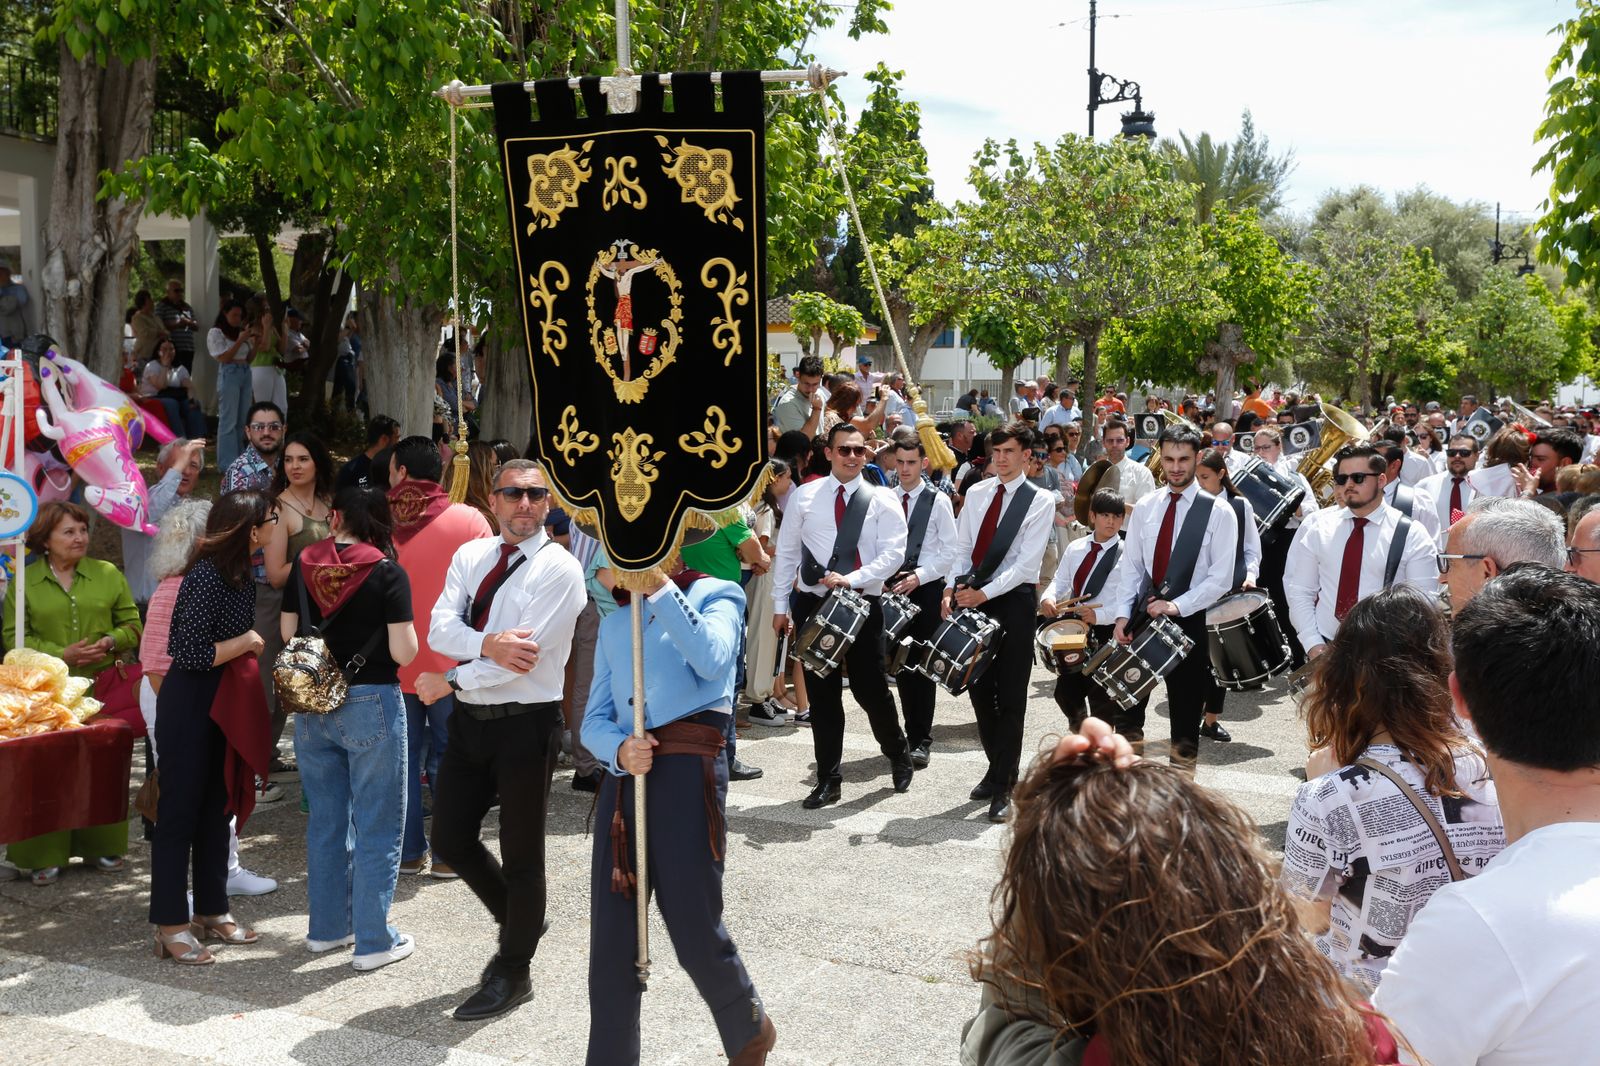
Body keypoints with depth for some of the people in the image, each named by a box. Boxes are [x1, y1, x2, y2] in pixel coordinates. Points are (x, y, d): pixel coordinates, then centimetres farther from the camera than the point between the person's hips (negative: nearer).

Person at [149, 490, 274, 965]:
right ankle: (170, 926, 7)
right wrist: (248, 641, -16)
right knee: (180, 811, -1)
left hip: (225, 707, 9)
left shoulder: (241, 574, 7)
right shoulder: (206, 575, -21)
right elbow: (192, 654, -24)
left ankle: (211, 911, 26)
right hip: (190, 707, -9)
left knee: (217, 808, 15)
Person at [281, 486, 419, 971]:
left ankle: (327, 926, 28)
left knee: (326, 819, 18)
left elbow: (287, 633, 7)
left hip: (312, 706, 5)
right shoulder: (387, 573, -11)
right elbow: (404, 653, -14)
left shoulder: (304, 564, 1)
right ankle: (373, 941, 9)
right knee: (377, 826, 5)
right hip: (371, 704, -5)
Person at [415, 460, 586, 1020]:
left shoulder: (559, 570, -12)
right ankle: (518, 921, 39)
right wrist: (488, 643, -26)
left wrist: (448, 681, -12)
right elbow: (440, 630, -7)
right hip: (470, 720, 6)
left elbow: (522, 657, -20)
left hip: (526, 723, -6)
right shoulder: (470, 556, 6)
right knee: (451, 842, 12)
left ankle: (512, 973, 24)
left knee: (521, 856, 6)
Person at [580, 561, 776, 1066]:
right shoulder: (615, 624, 22)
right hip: (624, 778, 5)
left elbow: (711, 659, -16)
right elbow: (595, 720, 15)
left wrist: (660, 588, -16)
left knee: (695, 930, 0)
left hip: (687, 775, -5)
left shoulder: (716, 595, 7)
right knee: (610, 939, 3)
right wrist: (619, 750, -7)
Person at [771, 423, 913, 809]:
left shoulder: (882, 500, -1)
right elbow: (786, 552, 6)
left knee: (870, 688, 3)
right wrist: (780, 605, 4)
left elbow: (893, 553, -9)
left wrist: (852, 579, -21)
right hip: (813, 604, 2)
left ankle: (899, 756, 31)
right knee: (822, 694, 8)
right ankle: (828, 779, 18)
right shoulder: (804, 496, 3)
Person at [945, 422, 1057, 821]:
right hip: (973, 597, 5)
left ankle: (1003, 786, 4)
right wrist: (953, 588, -7)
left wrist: (984, 593, -20)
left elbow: (1026, 563, -12)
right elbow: (962, 547, 9)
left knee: (1010, 695, -1)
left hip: (1013, 599, -5)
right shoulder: (976, 493, 10)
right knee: (979, 688, 10)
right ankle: (999, 768, 26)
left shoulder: (1040, 501, -4)